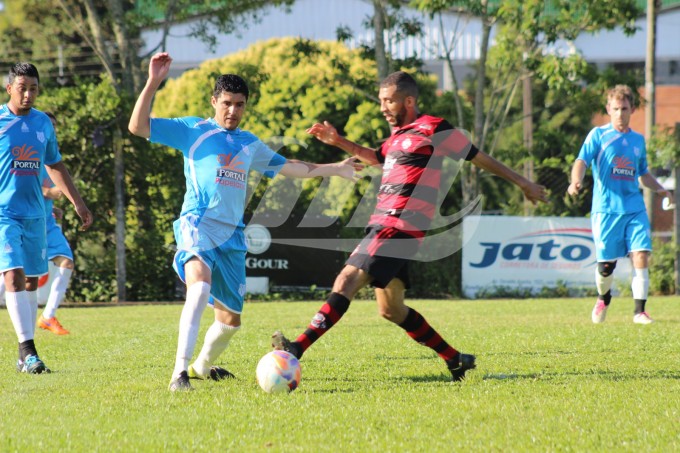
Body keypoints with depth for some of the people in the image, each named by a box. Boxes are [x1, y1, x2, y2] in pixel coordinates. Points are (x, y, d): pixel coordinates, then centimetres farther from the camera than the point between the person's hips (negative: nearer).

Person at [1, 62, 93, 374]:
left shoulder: (43, 123, 9)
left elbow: (55, 165, 22)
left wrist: (77, 203, 21)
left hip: (34, 214, 5)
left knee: (31, 282, 7)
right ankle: (28, 350, -19)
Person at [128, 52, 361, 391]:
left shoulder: (250, 145, 20)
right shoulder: (193, 131, 3)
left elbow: (289, 167, 33)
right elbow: (138, 126, -6)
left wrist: (336, 169, 36)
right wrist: (153, 83, -15)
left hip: (232, 235, 6)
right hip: (198, 224, -6)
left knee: (230, 318, 10)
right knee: (200, 286, -34)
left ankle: (202, 366, 39)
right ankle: (179, 371, -37)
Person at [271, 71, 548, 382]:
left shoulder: (432, 129, -4)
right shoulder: (399, 134, 21)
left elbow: (479, 157, 5)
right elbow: (379, 159, 43)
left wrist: (523, 184, 12)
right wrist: (339, 142, 34)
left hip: (400, 226, -10)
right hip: (382, 225, 10)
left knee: (347, 280, -21)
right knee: (391, 310, 13)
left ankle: (298, 349, -33)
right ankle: (456, 361, 21)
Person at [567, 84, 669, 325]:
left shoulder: (638, 140, 16)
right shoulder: (599, 135, 2)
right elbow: (582, 161, -11)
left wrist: (659, 188, 12)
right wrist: (576, 181, -30)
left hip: (635, 209, 3)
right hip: (606, 209, -3)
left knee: (641, 256, -12)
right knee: (606, 264, 1)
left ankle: (640, 310, -6)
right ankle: (603, 299, 31)